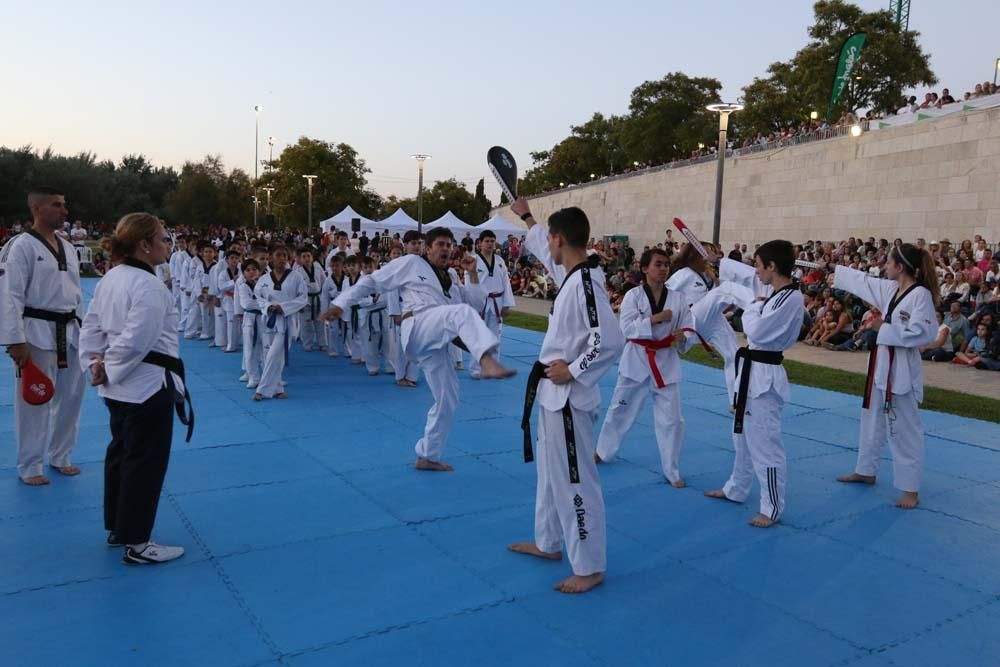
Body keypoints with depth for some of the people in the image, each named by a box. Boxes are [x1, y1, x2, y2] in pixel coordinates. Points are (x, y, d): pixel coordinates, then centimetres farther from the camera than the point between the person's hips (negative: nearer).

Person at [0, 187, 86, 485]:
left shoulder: (67, 248, 11)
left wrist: (81, 331, 17)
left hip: (69, 333, 7)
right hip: (37, 334, -7)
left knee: (70, 398, 13)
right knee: (34, 401, 3)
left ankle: (60, 456, 30)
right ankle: (30, 465, 18)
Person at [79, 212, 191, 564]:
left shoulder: (110, 278, 9)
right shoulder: (149, 286, -21)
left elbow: (91, 327, 12)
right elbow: (137, 342, -24)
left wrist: (95, 364, 4)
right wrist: (107, 369, -11)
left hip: (120, 386, 10)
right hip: (148, 385, -10)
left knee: (121, 453, 21)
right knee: (145, 462, 1)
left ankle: (118, 528, 35)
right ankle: (137, 544, 12)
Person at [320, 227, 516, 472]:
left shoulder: (449, 281, 29)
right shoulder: (411, 263, 9)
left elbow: (476, 303, 25)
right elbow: (372, 281, 7)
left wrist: (473, 275, 14)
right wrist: (341, 304, -1)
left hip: (435, 344, 8)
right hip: (419, 329, -8)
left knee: (448, 400, 8)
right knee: (462, 313, -35)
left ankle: (427, 456, 22)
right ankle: (487, 363, -57)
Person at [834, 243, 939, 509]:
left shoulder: (921, 294, -17)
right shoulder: (890, 289, 7)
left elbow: (924, 333, -24)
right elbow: (861, 280, 19)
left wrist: (889, 332, -18)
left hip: (902, 368, -9)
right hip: (882, 363, 9)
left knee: (904, 429, -2)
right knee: (872, 419, 20)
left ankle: (910, 489, 8)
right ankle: (866, 471, 36)